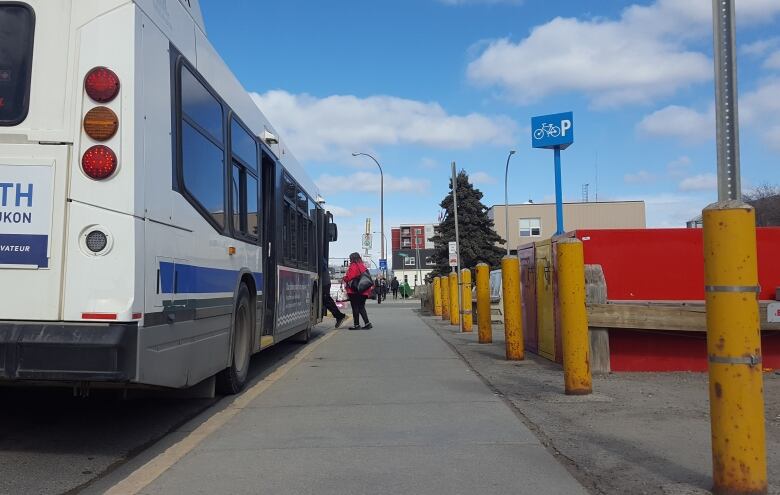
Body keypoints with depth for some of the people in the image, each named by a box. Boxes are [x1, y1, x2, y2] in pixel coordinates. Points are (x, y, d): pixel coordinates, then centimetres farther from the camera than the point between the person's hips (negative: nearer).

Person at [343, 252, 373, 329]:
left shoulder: (353, 266, -10)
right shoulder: (362, 266, 13)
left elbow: (348, 277, -14)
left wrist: (344, 279, 7)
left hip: (354, 291, -7)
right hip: (363, 291, 8)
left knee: (355, 308, -1)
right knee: (361, 307, 12)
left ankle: (356, 324, 2)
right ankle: (367, 323, 5)